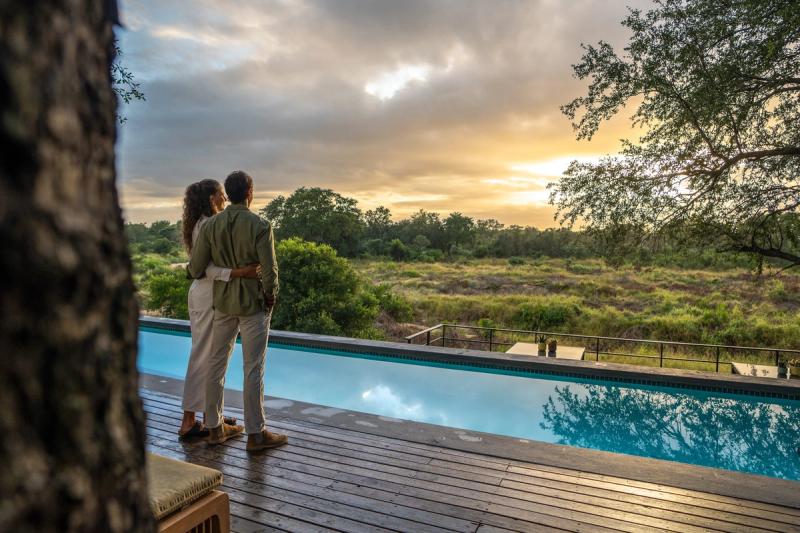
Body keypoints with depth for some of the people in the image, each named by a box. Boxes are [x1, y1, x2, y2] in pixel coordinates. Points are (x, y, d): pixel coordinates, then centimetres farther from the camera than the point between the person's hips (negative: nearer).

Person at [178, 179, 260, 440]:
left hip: (205, 292, 10)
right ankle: (189, 422, 6)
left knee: (211, 355, 15)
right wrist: (239, 272, -34)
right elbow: (207, 269, -24)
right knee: (203, 356, -3)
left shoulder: (203, 223, 13)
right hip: (208, 294, -10)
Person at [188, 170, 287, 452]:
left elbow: (195, 268, -1)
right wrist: (270, 297, 1)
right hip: (253, 302, -5)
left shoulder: (210, 225, -1)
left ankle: (215, 427, 24)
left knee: (216, 363, 13)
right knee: (253, 368, 1)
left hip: (222, 302, 5)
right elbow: (269, 270, -16)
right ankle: (255, 433, 9)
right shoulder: (260, 226, -14)